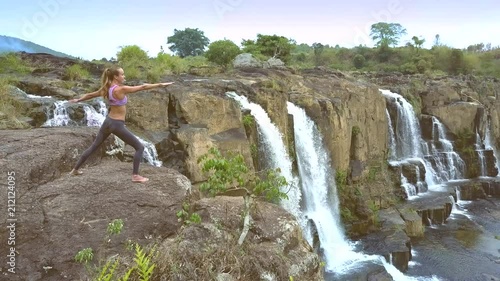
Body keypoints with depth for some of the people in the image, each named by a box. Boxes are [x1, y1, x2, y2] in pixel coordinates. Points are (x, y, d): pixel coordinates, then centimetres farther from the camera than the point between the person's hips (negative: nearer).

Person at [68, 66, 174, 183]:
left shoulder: (106, 89, 3)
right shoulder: (121, 89, -19)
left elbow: (90, 95, 17)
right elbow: (142, 87, -21)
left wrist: (78, 100, 35)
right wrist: (160, 84, -19)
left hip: (108, 121, 8)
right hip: (117, 125, -8)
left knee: (94, 146, 23)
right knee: (140, 147, 1)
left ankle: (75, 169, 33)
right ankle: (135, 175, 0)